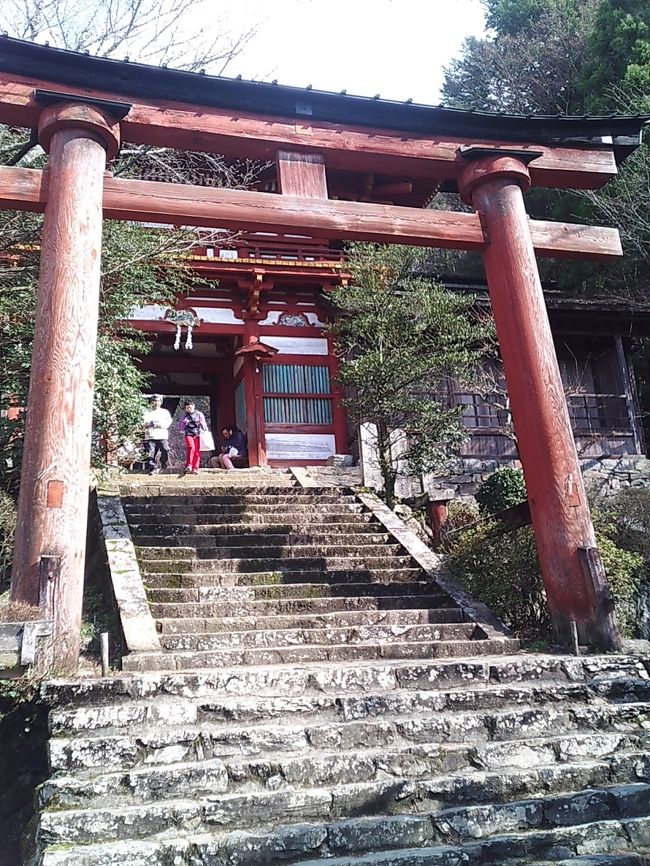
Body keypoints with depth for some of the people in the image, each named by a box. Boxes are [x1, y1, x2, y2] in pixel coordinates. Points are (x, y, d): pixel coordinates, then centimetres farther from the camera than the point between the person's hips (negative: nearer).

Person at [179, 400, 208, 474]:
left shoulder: (199, 414, 9)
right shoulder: (185, 416, 13)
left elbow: (204, 426, 11)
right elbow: (181, 428, 16)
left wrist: (200, 423, -10)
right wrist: (184, 423, -3)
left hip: (197, 434, 0)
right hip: (188, 434, 0)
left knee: (197, 451, -5)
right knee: (191, 447, -26)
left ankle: (195, 468, 0)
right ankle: (188, 465, -26)